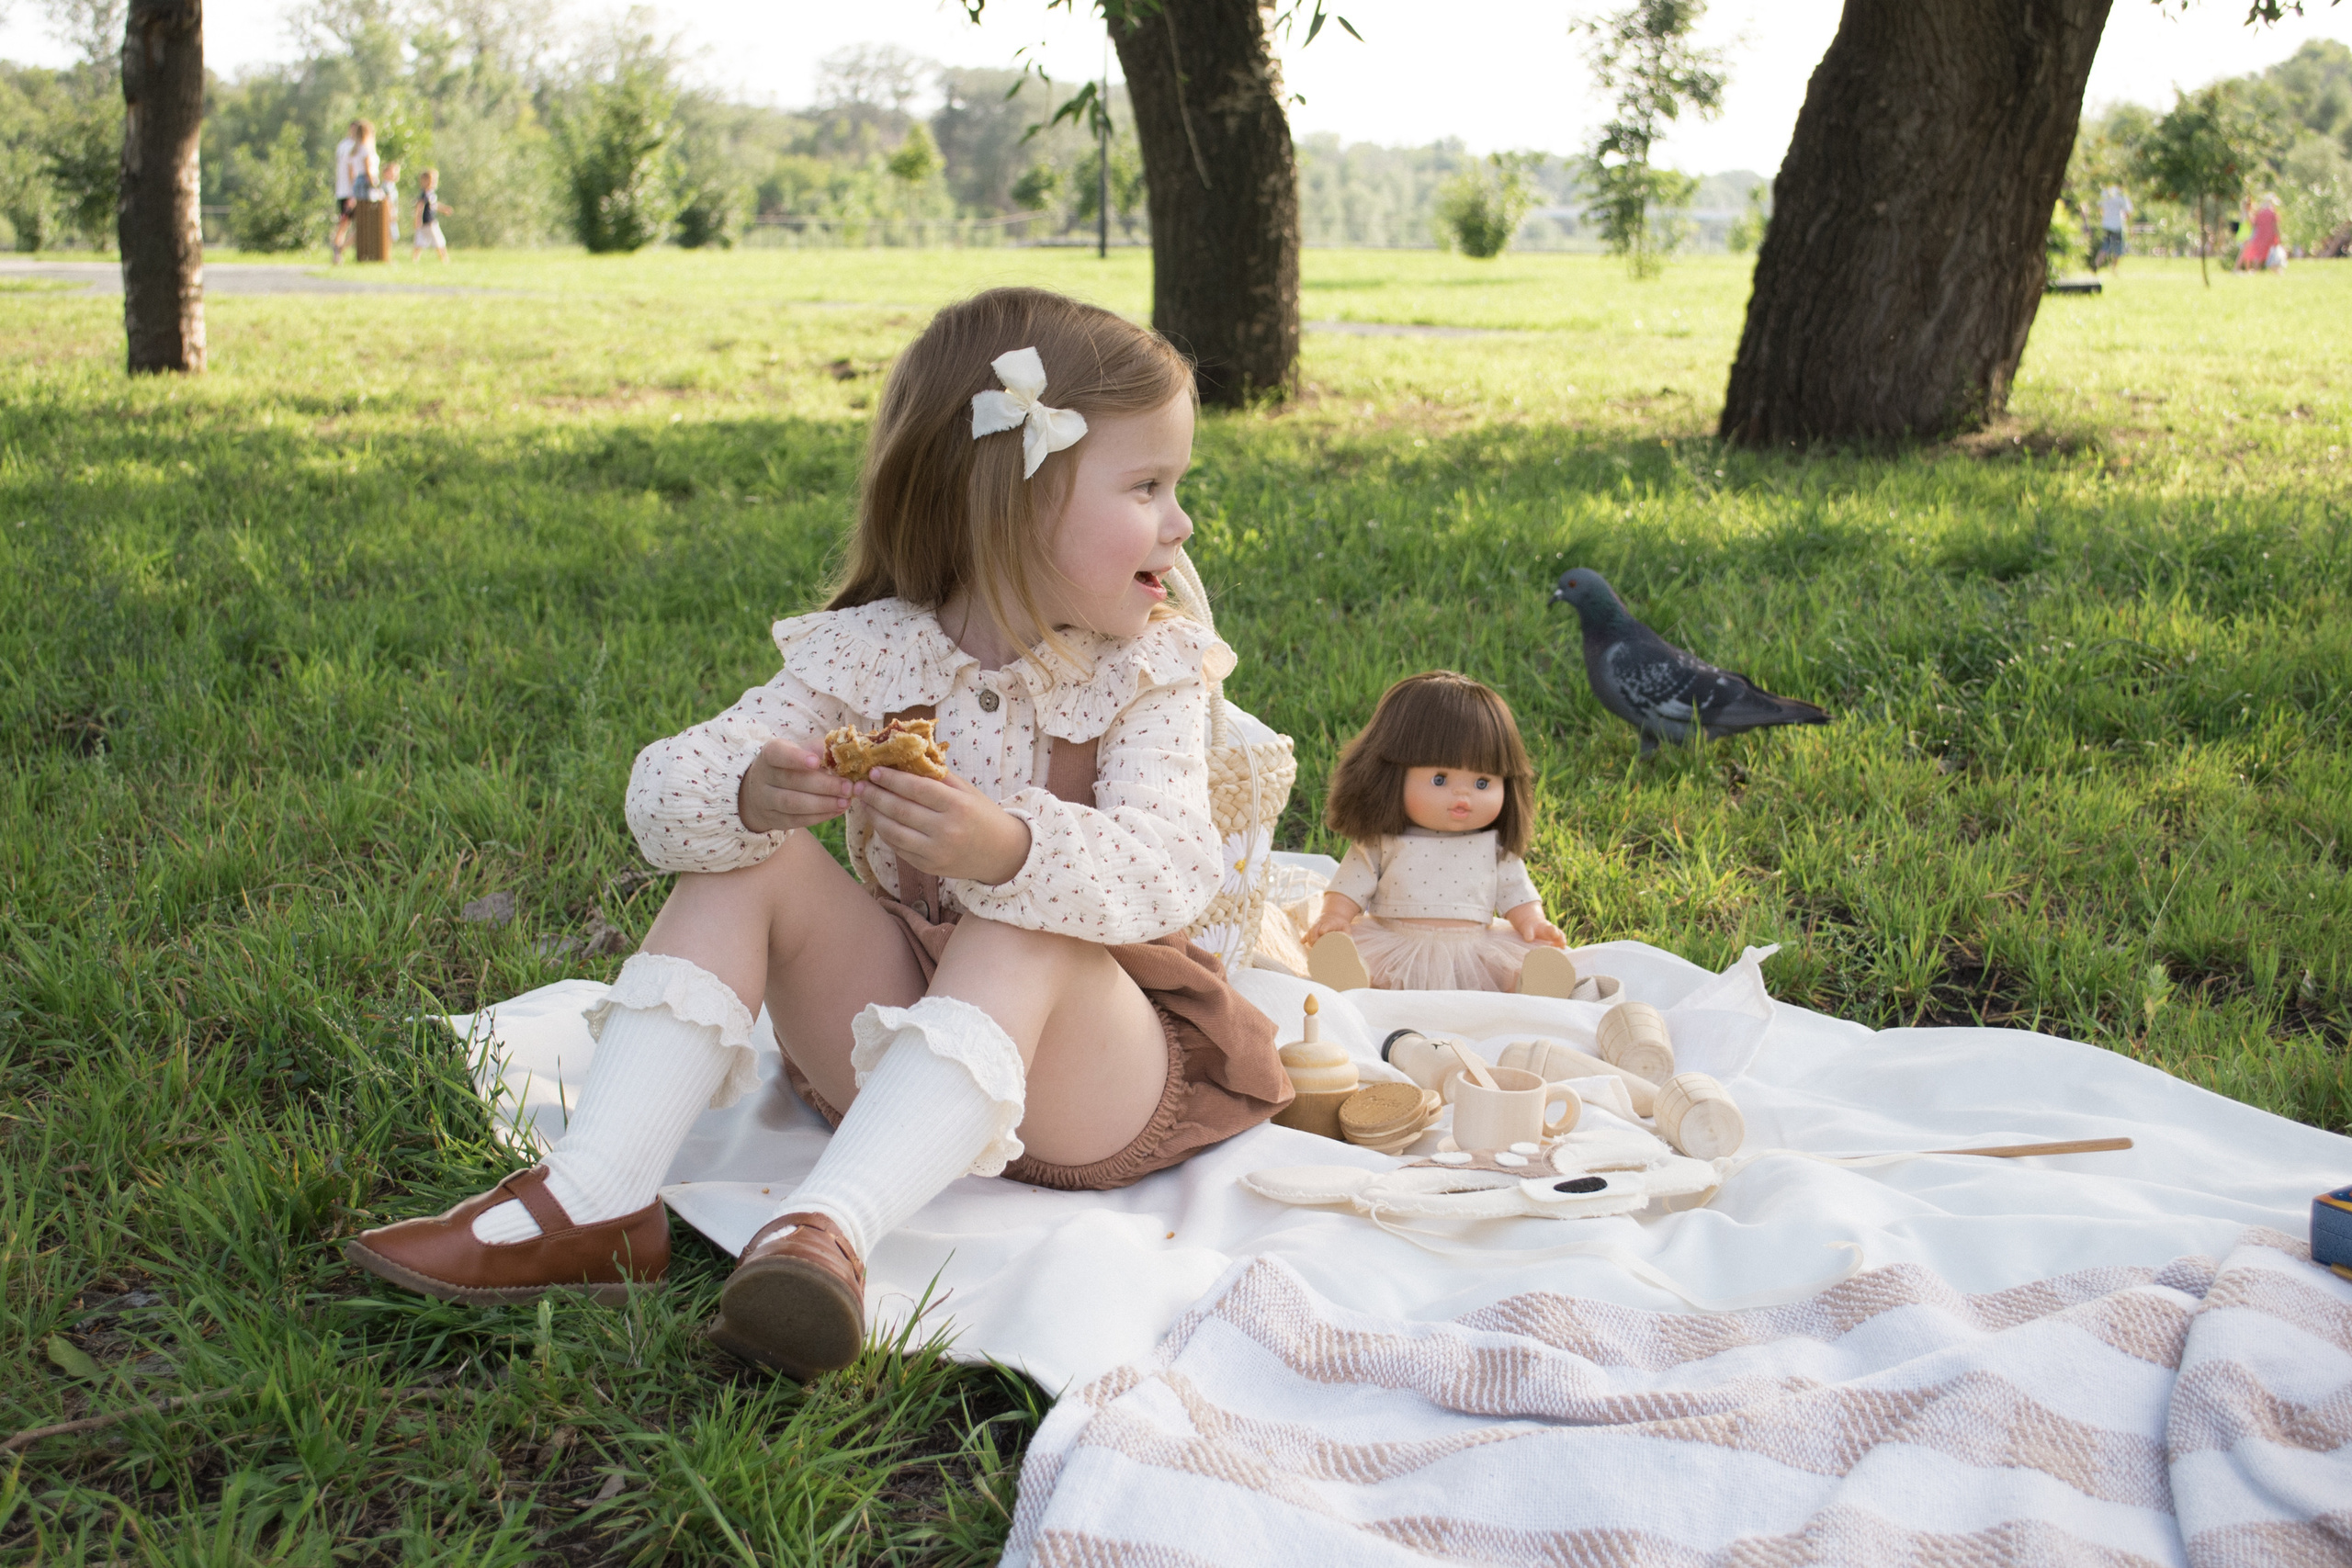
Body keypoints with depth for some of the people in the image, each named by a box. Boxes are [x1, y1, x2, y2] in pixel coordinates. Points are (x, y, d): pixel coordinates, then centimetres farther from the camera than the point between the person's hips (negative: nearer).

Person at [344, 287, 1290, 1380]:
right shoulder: (872, 653, -5)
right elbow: (660, 796, -13)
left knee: (1020, 932, -32)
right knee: (750, 863, -15)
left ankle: (829, 1230, -48)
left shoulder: (1152, 671, -7)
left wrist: (1009, 849, -45)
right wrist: (750, 793, -38)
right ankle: (594, 1202, -23)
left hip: (1091, 1079, -2)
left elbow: (1170, 873, -26)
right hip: (897, 1040, 3)